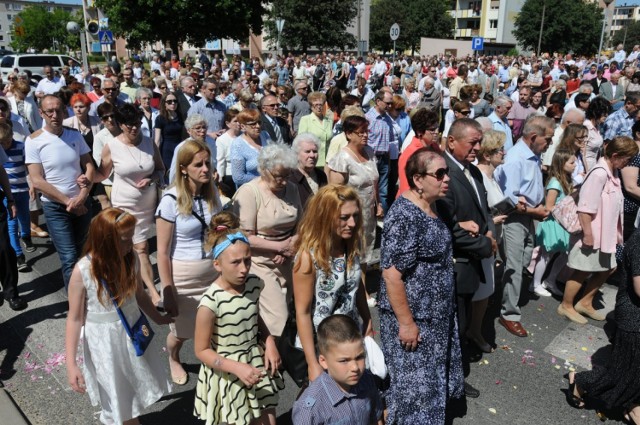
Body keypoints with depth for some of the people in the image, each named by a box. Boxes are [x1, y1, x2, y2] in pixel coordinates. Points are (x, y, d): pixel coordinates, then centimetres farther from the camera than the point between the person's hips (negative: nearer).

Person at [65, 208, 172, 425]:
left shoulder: (131, 260, -11)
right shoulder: (83, 271, -24)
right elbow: (75, 318, -16)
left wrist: (158, 318, 21)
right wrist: (71, 364, -17)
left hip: (133, 332, 4)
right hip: (104, 341, -4)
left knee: (136, 386, 22)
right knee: (117, 395, 16)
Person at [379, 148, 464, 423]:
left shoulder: (430, 207, 3)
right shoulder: (404, 216, -26)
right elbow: (392, 274, -26)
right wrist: (406, 323, -23)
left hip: (436, 314, 9)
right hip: (413, 317, -9)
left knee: (431, 377, 24)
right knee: (414, 384, 9)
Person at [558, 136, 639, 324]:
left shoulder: (612, 172, 6)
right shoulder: (599, 174, -23)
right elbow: (585, 208, -26)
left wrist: (616, 232, 18)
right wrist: (587, 234, -24)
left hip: (605, 233, 9)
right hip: (592, 234, -9)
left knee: (606, 269, 18)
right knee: (582, 271, 5)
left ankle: (585, 303, 32)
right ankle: (566, 306, 22)